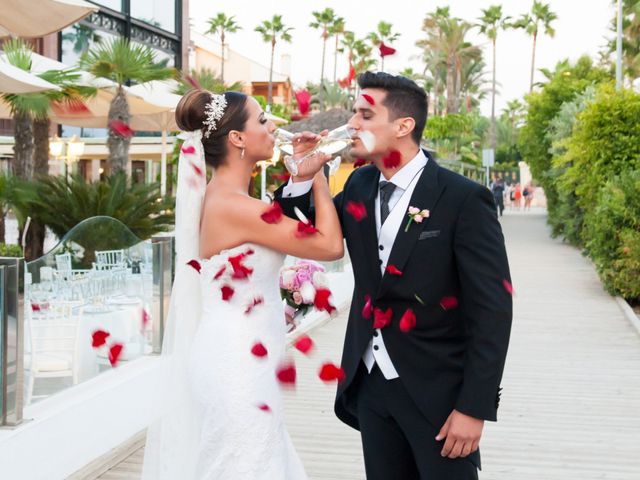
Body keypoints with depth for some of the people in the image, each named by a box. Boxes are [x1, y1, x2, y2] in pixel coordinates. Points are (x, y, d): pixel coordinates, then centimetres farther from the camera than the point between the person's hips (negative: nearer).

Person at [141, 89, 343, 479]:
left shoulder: (222, 196, 8)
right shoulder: (234, 205, -20)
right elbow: (330, 245, -15)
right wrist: (318, 176, -5)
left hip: (231, 360, 10)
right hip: (237, 366, -10)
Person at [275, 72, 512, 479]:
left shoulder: (464, 200, -15)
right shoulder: (359, 185, 4)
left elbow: (492, 310, -15)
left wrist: (475, 407, -17)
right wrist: (303, 178, -4)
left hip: (437, 389, -6)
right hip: (371, 385, 6)